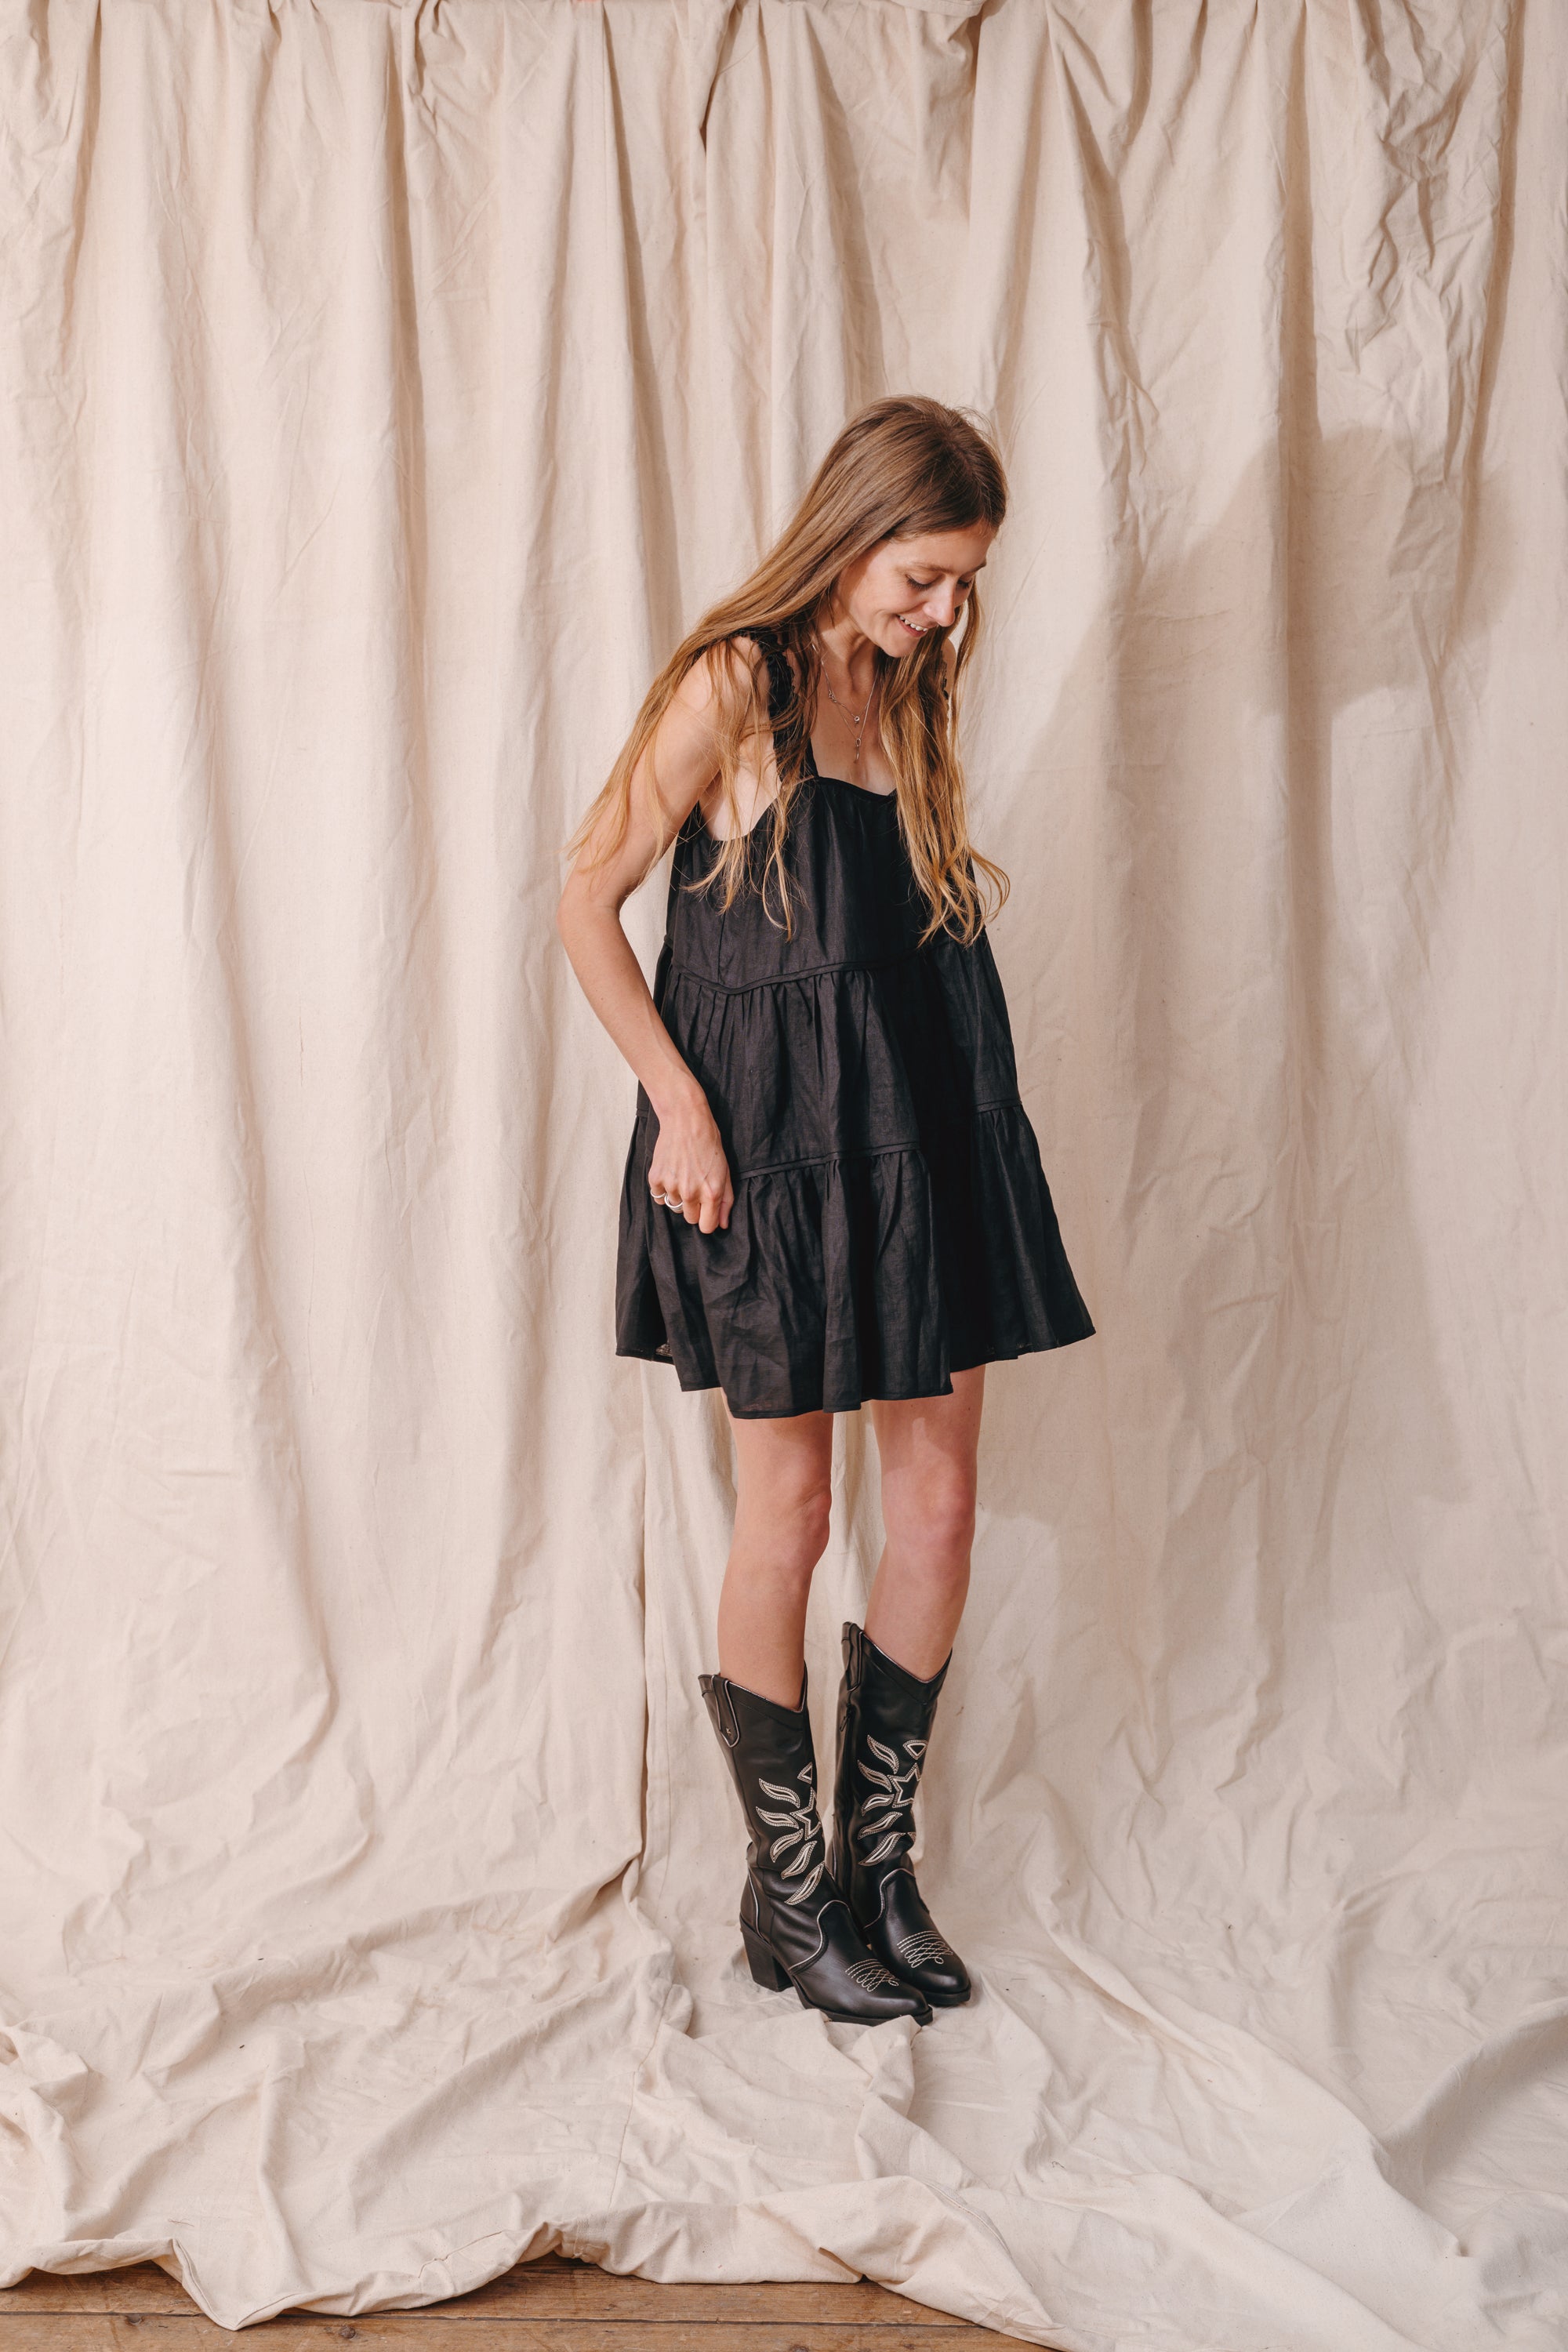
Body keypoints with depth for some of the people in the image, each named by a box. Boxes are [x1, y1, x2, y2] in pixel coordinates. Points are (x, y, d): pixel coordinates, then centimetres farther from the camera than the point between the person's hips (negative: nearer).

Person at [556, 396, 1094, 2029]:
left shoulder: (907, 689, 12)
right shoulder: (734, 684, -9)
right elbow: (586, 904, -9)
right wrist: (681, 1103, -13)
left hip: (919, 1117, 7)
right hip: (767, 1132, -7)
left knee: (940, 1496, 7)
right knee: (788, 1508, 2)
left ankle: (880, 1861, 23)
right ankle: (786, 1891, 18)